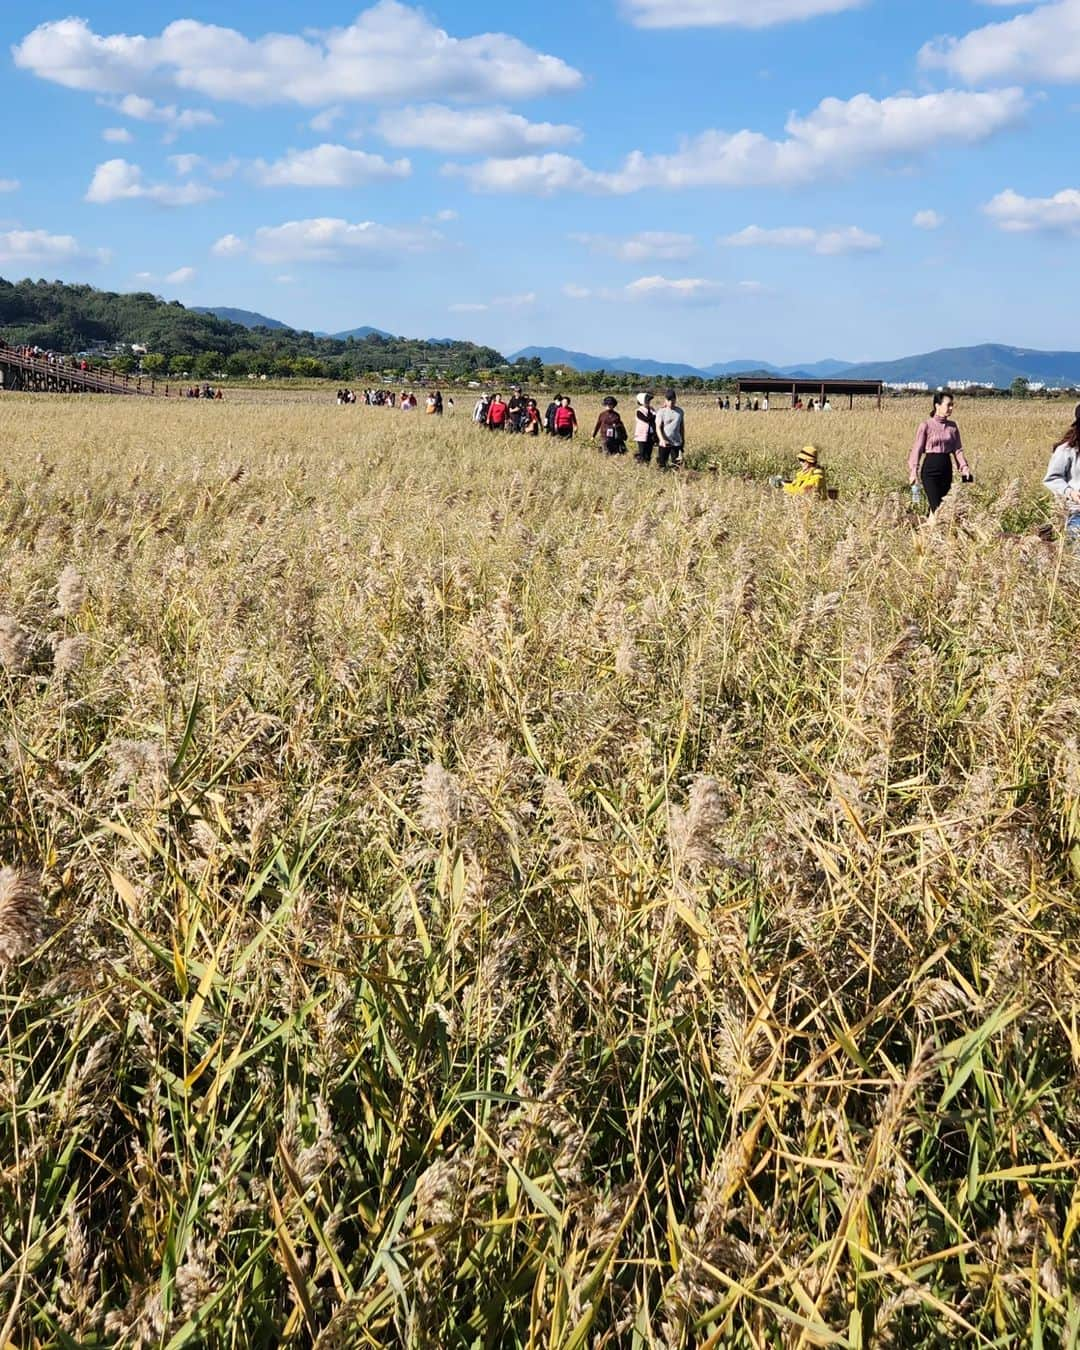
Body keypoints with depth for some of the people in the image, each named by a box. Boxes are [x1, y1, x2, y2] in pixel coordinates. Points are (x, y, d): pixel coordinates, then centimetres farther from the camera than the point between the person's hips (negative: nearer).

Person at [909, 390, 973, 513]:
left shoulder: (952, 426, 8)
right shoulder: (926, 425, -6)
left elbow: (957, 449, 7)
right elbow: (917, 449, -5)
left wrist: (964, 467, -7)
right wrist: (914, 471, -14)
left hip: (946, 470, 5)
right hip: (930, 470, -5)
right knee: (936, 507, -11)